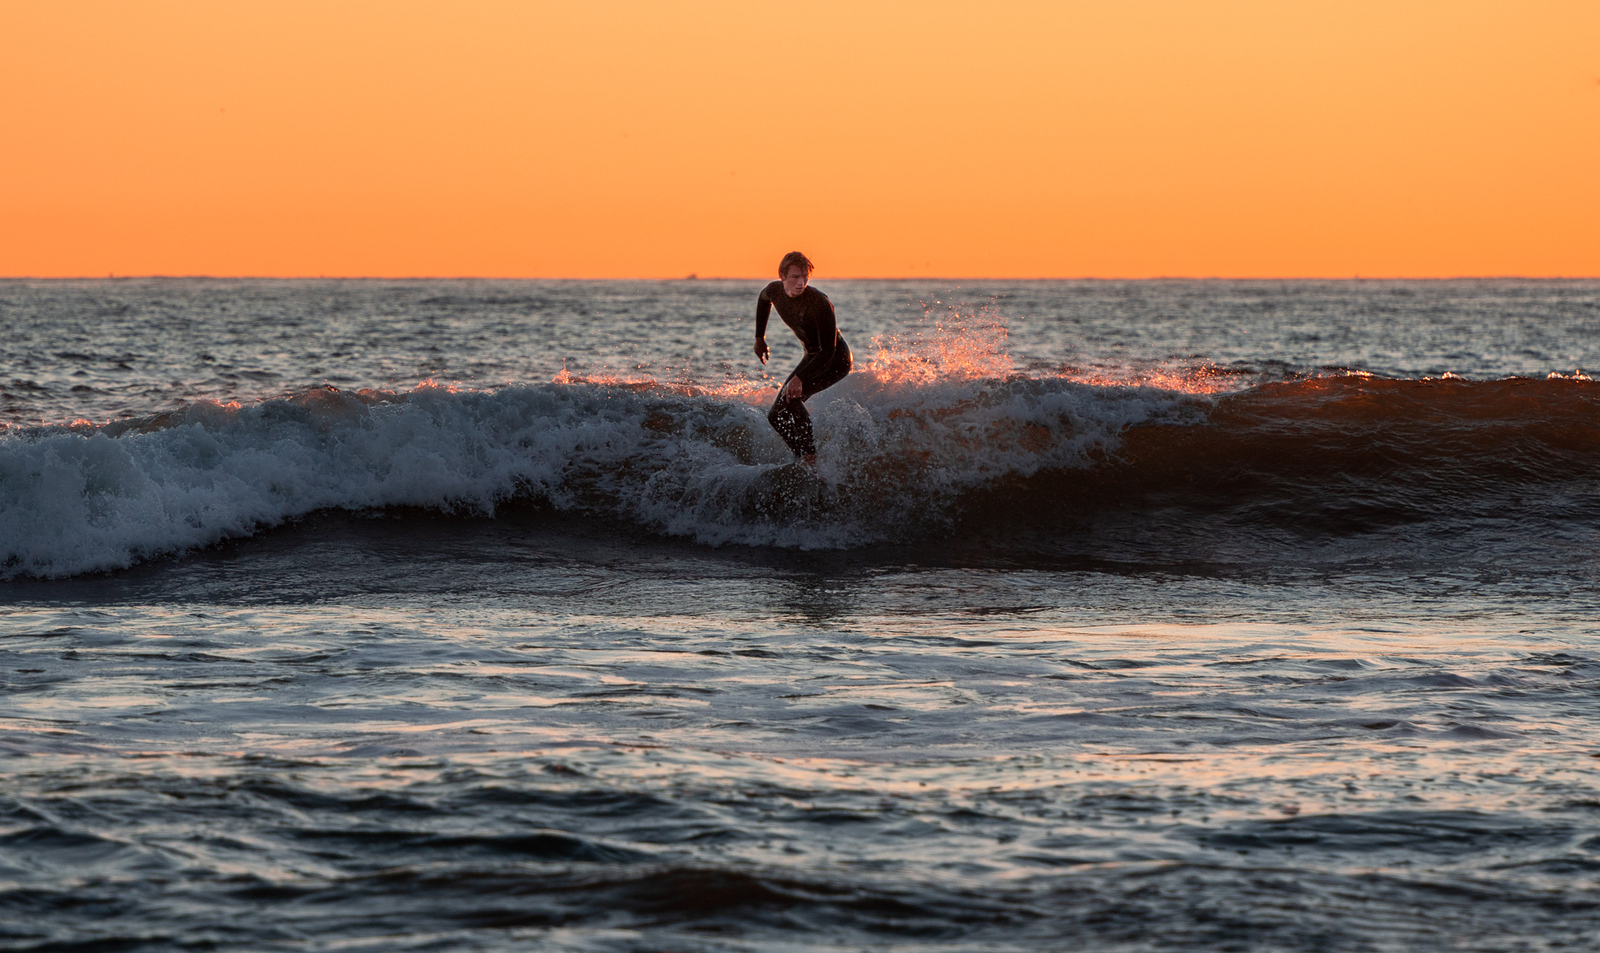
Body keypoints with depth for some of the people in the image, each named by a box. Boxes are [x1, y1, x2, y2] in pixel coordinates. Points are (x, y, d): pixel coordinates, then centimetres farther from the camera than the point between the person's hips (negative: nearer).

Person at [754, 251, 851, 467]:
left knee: (792, 395, -29)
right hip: (812, 356, 9)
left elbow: (828, 352, -30)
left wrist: (799, 378, -41)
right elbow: (763, 299, 19)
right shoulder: (775, 291, -10)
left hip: (836, 360, -9)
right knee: (777, 416, 8)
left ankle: (810, 457, -31)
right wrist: (759, 338, 22)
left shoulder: (820, 304, -31)